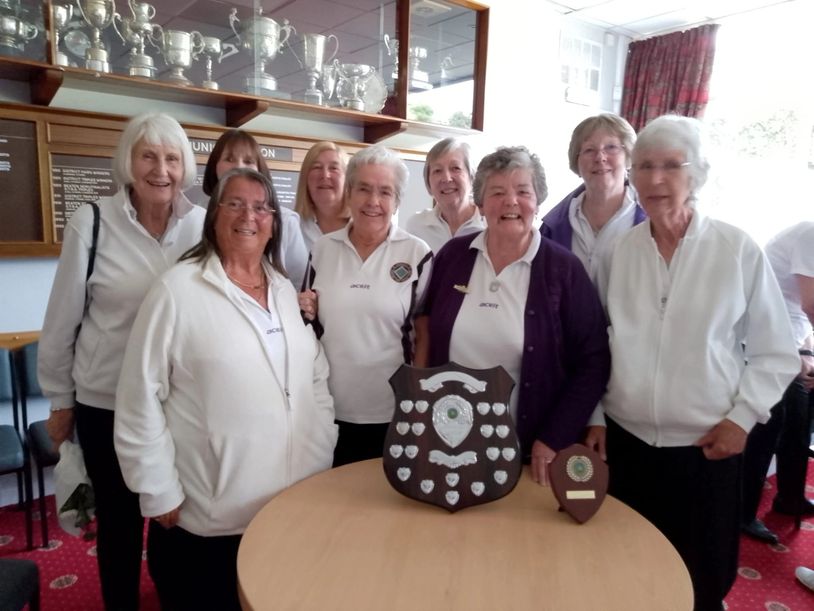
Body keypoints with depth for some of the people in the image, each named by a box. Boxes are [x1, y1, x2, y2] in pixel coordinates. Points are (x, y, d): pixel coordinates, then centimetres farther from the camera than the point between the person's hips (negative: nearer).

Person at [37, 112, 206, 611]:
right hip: (107, 403, -1)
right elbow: (62, 319, -3)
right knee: (119, 518, 16)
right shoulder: (92, 222, -10)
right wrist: (60, 399, 2)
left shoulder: (203, 224, -5)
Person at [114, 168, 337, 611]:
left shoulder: (286, 291, 7)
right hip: (205, 515, -4)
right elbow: (140, 400, -9)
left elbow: (317, 379, 10)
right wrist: (160, 493, -9)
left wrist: (320, 460, 5)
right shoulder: (177, 290, -9)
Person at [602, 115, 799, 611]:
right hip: (625, 440, 2)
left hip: (707, 448, -2)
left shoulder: (739, 250, -8)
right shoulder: (620, 249, -1)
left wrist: (742, 418, -9)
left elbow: (777, 353, -1)